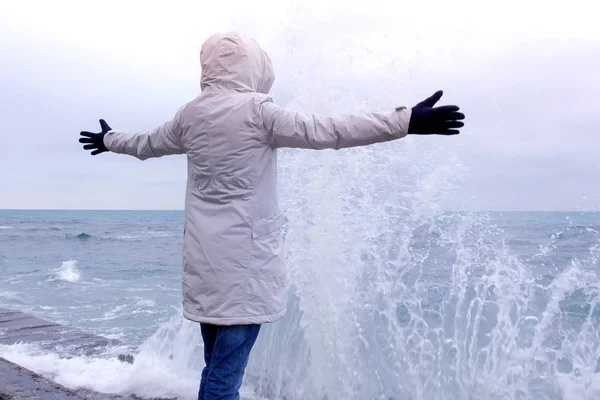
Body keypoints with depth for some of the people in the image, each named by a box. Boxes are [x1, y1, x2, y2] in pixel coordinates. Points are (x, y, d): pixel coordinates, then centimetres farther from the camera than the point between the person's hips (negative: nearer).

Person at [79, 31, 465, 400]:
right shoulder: (256, 110, -10)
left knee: (217, 366, 18)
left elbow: (146, 143, 26)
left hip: (205, 259, 7)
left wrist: (109, 139, 49)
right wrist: (407, 121, -18)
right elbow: (325, 131, -18)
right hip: (244, 258, -7)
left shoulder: (190, 115, 10)